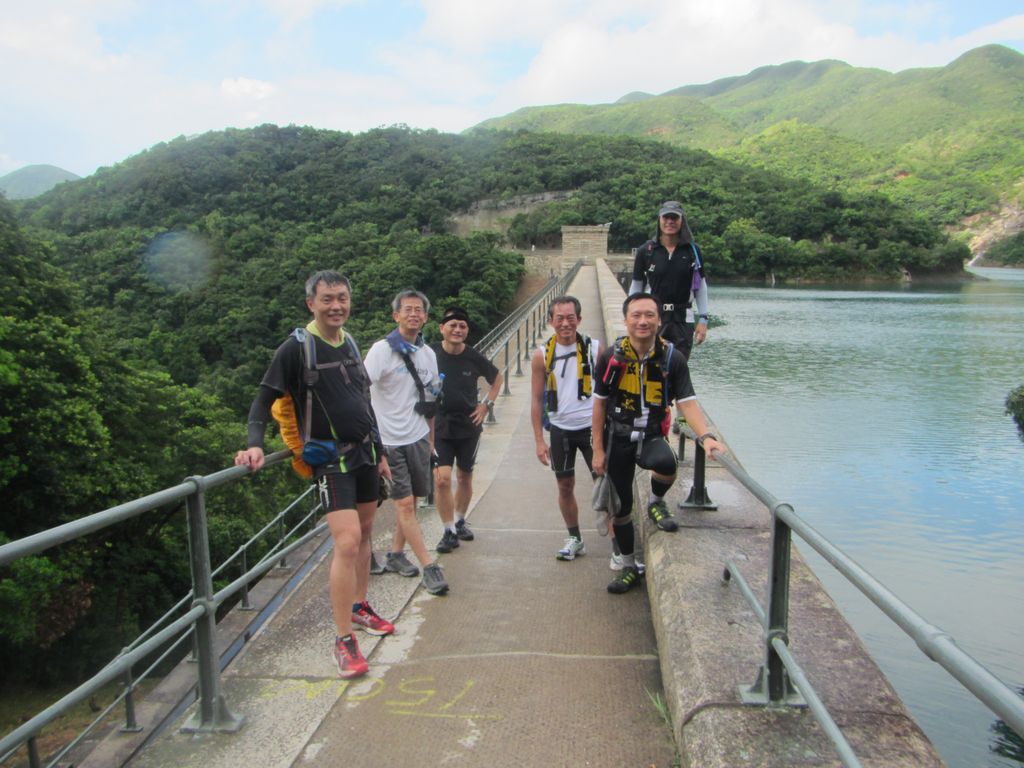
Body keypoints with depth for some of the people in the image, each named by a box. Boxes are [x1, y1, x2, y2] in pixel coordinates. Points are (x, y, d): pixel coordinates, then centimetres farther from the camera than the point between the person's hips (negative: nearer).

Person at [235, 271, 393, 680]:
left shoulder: (350, 343, 10)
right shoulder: (296, 347, -11)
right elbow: (265, 399, -10)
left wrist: (378, 452, 21)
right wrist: (255, 443, -26)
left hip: (364, 451, 7)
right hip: (331, 459, -7)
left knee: (364, 533, 15)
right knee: (347, 542, -16)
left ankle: (359, 607, 33)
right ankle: (343, 640, -7)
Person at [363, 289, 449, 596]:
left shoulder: (428, 354, 9)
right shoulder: (382, 350, -9)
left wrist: (431, 439, 18)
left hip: (418, 439, 6)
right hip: (389, 441, -6)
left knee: (411, 501, 10)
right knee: (404, 504, -4)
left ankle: (395, 554, 27)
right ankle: (429, 567, 1)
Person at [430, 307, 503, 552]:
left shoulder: (474, 358, -5)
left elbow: (497, 378, 13)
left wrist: (487, 404, 3)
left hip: (469, 425, 2)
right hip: (438, 426, -2)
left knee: (465, 476, 14)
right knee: (442, 478, -12)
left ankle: (460, 521, 36)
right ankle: (449, 531, 3)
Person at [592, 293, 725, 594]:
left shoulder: (672, 358, -9)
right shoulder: (612, 357, -8)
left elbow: (687, 402, -11)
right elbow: (599, 403, -1)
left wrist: (705, 436, -29)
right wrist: (598, 449, -1)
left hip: (652, 436, -1)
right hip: (617, 438, 1)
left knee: (665, 463, -36)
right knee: (621, 506, 9)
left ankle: (657, 503, -1)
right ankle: (629, 566, 32)